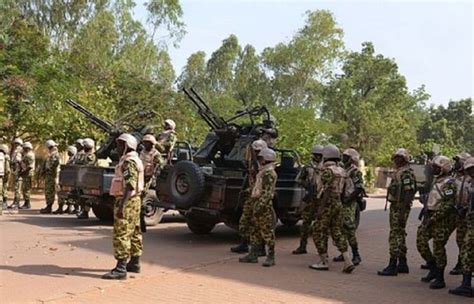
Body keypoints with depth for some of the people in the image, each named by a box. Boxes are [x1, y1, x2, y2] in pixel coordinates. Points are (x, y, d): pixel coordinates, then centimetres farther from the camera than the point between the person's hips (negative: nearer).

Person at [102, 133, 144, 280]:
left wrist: (121, 205, -30)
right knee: (134, 232, 16)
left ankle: (121, 268, -10)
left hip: (127, 201, -11)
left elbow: (130, 185, -26)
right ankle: (134, 263, 26)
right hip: (134, 200, 11)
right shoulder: (134, 160, 17)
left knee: (121, 234, -10)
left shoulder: (128, 161, -16)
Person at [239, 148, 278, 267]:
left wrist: (260, 206, -26)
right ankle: (253, 255, 19)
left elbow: (267, 193, -22)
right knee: (255, 231, 12)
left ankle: (271, 257, 3)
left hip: (264, 206, -10)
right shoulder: (262, 172, 17)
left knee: (267, 231, -4)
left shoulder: (270, 173, -14)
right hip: (257, 204, 10)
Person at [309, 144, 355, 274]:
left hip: (328, 205, -8)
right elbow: (349, 189, 14)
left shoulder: (327, 171, -12)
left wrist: (321, 208, -19)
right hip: (339, 204, 8)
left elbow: (327, 191, -19)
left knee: (319, 233, 3)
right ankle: (348, 261, 1)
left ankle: (323, 262, 8)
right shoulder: (342, 172, 14)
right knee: (337, 233, 10)